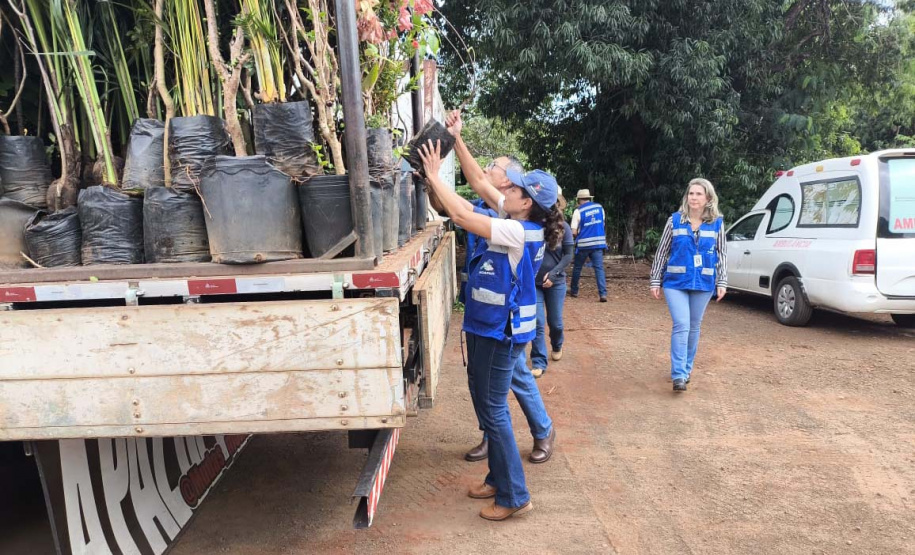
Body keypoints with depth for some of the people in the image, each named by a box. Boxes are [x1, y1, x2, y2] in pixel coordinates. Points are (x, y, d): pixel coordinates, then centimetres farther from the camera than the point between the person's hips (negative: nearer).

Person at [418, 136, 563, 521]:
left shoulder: (519, 232, -22)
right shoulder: (521, 223, 4)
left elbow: (462, 217, -26)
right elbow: (479, 182, 8)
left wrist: (434, 176, -15)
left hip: (501, 330, -10)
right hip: (488, 325, 10)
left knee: (492, 408, -1)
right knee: (486, 401, 19)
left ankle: (514, 497, 13)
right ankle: (499, 479, 34)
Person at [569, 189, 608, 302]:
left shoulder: (578, 211, -8)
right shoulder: (599, 207, 5)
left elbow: (574, 232, -11)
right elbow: (602, 224, 15)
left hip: (583, 244, -2)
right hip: (598, 243, 3)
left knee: (577, 268, 14)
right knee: (599, 268, -1)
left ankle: (574, 291, 25)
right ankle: (603, 294, -12)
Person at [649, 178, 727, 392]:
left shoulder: (717, 223, 2)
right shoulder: (674, 220, -1)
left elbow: (722, 254, 7)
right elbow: (662, 252, 3)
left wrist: (722, 282, 0)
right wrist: (655, 281, 2)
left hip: (703, 284, 2)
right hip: (676, 282, -2)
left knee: (694, 327, 11)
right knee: (681, 325, -12)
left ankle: (686, 369, 27)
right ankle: (678, 375, -10)